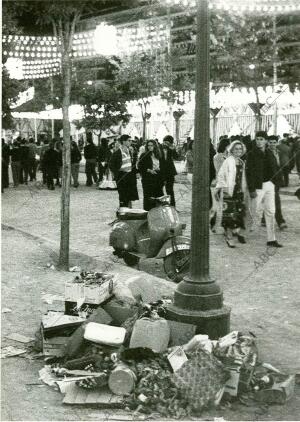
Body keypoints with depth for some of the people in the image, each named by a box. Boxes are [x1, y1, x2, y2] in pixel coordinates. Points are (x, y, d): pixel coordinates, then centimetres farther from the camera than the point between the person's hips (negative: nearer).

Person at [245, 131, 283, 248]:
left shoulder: (269, 154, 10)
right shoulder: (252, 154, -8)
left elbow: (274, 169, 17)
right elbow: (249, 172, -12)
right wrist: (251, 189, -17)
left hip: (269, 185, 6)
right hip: (257, 186, -6)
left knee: (271, 212, 5)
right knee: (257, 212, -1)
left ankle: (271, 239, 10)